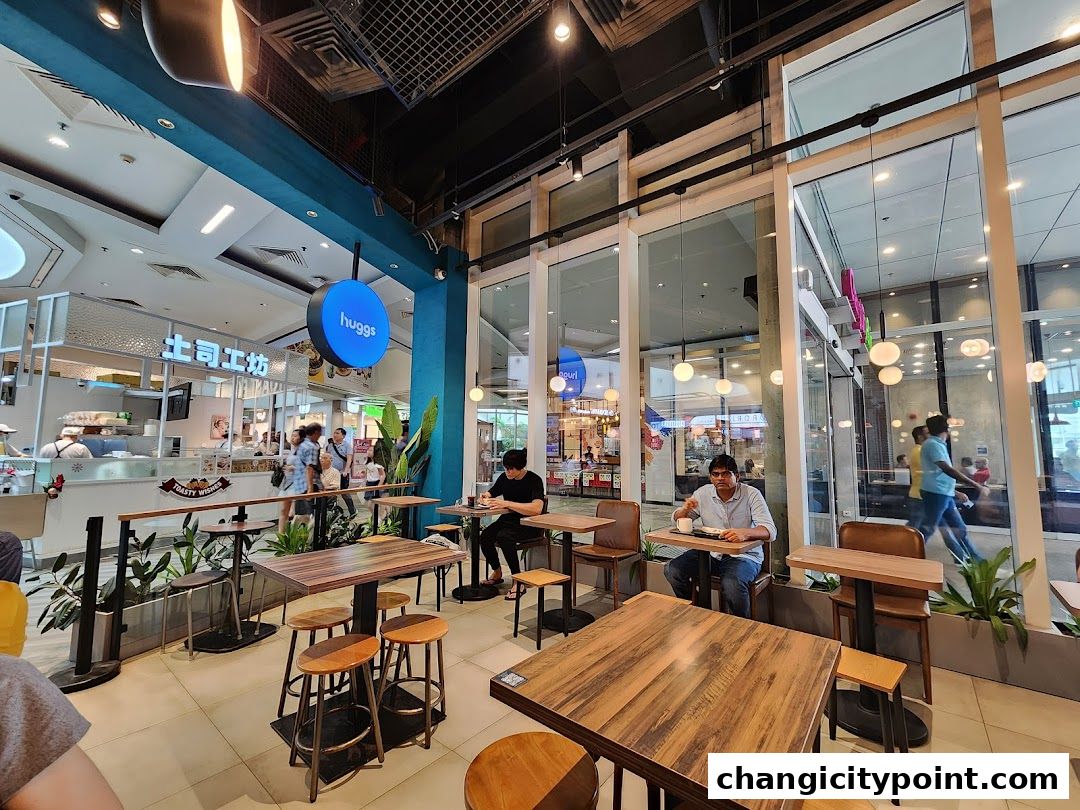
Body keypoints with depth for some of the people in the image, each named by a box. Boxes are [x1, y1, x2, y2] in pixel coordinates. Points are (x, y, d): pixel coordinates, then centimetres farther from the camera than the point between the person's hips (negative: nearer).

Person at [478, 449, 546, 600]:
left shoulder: (534, 480, -16)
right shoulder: (504, 478, 3)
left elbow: (537, 508, -31)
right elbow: (490, 494, 19)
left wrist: (507, 503, -33)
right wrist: (484, 497, -7)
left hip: (528, 524, -6)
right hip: (507, 520, 6)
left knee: (503, 537, -33)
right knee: (484, 537, -20)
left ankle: (519, 582, -17)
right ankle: (497, 572, 8)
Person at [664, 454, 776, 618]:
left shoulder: (751, 494, -9)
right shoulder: (703, 493, 2)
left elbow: (770, 530, -20)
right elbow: (677, 519, 8)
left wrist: (745, 533, -42)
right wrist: (685, 509, -17)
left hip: (744, 555, -4)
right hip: (710, 552, 4)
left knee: (731, 583, -35)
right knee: (672, 569, -15)